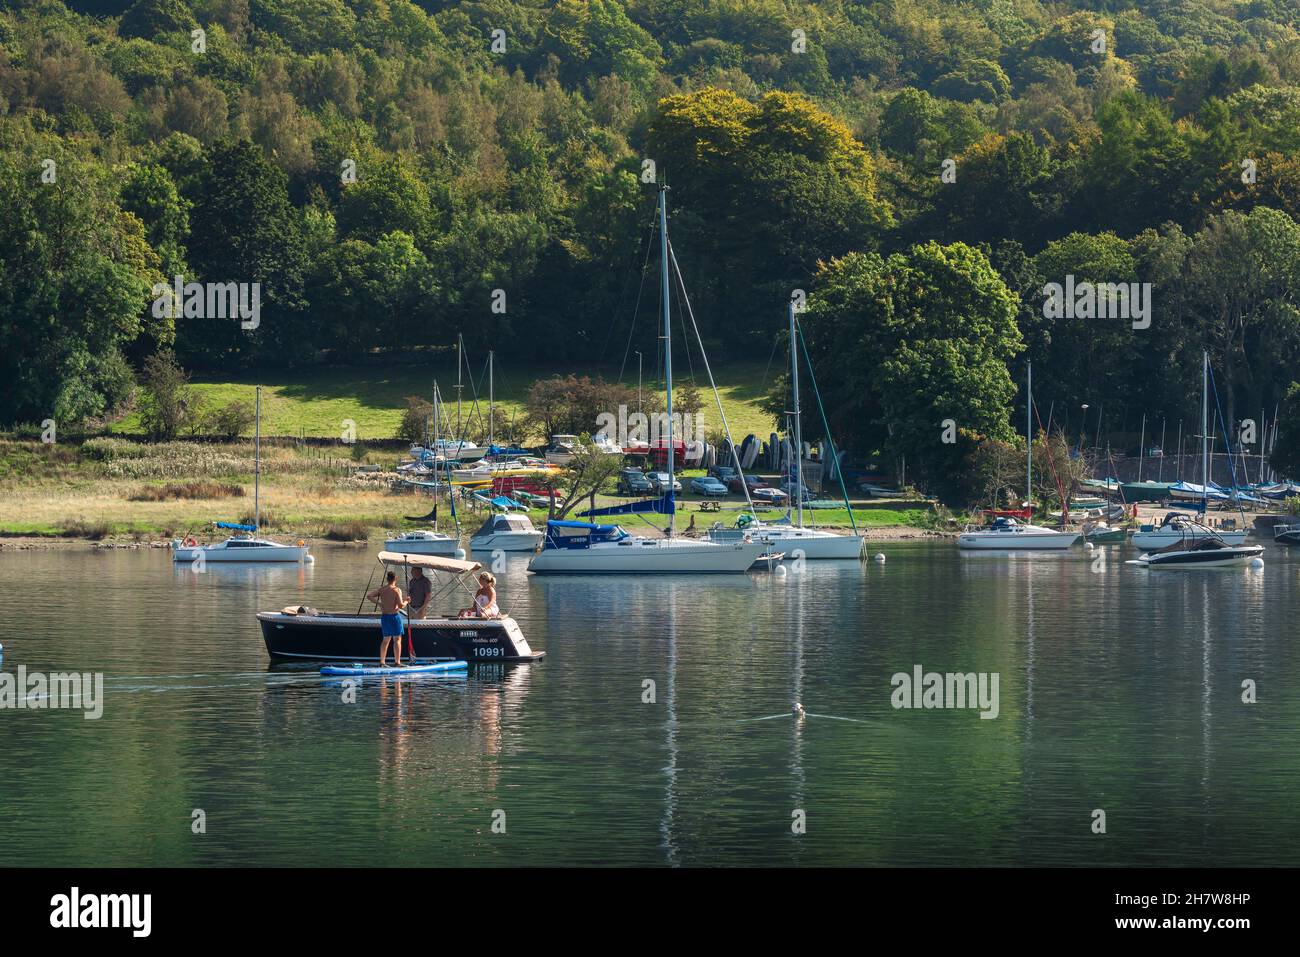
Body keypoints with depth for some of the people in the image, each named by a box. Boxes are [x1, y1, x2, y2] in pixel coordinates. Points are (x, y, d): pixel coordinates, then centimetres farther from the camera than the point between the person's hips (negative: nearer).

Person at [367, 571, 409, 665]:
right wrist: (406, 602, 2)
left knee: (386, 640, 15)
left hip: (384, 616, 5)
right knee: (397, 639, 0)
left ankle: (382, 662, 14)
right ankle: (398, 662, -4)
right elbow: (401, 605, -18)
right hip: (394, 616, -5)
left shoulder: (381, 589, 5)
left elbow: (369, 596, 5)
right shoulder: (397, 590, -11)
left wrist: (379, 603, 12)